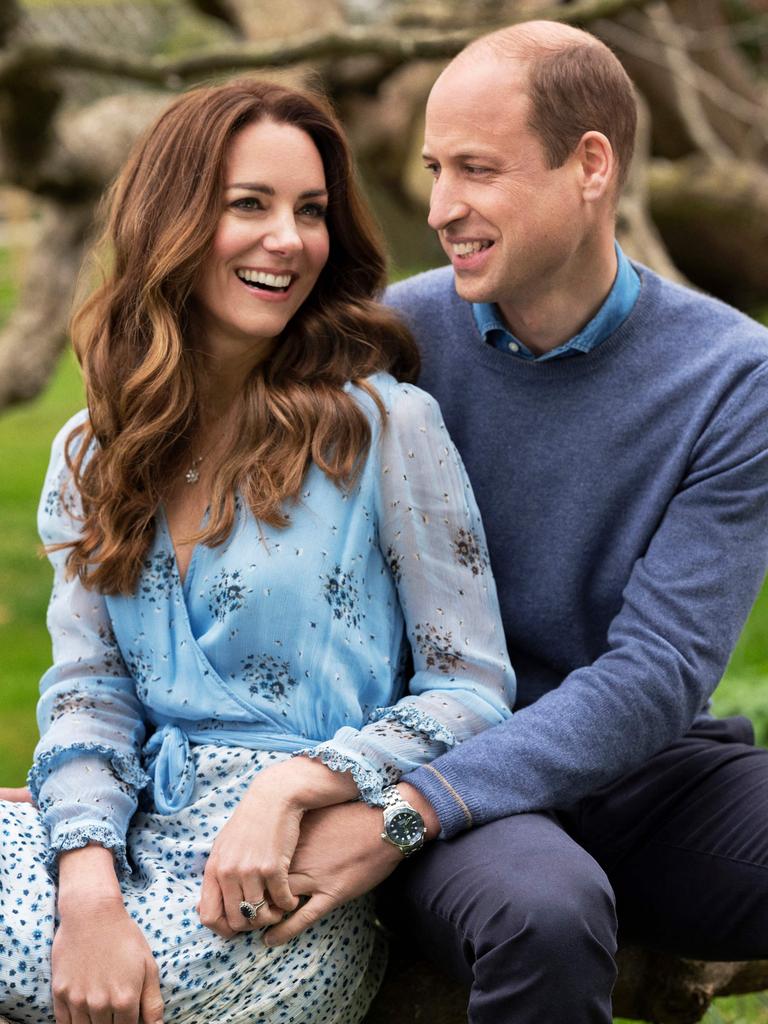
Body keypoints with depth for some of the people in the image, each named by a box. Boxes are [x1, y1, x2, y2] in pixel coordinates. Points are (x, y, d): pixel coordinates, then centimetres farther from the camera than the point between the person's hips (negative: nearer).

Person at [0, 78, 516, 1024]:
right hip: (142, 830, 4)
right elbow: (86, 693, 4)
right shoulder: (90, 457, 11)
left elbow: (472, 690, -3)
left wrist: (293, 786, -18)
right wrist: (90, 884, -15)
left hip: (301, 874, -4)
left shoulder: (386, 426, -2)